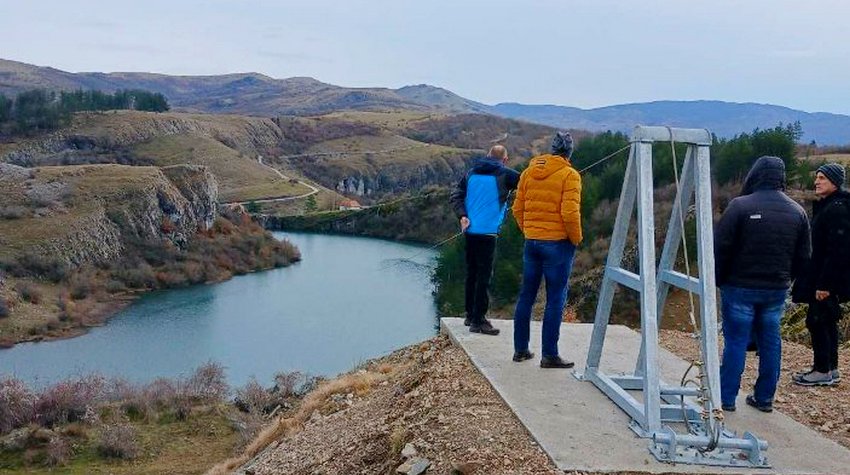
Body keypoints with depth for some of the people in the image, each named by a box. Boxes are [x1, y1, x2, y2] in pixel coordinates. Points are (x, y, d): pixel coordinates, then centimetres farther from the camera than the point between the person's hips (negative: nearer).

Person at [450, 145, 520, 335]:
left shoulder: (471, 173, 11)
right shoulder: (505, 174, -4)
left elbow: (456, 196, 4)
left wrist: (462, 216, -2)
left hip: (470, 230, 6)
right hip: (487, 232, -6)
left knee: (471, 273, 15)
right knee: (483, 276, -3)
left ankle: (470, 315, 23)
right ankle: (478, 321, -2)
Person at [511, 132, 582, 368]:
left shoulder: (528, 172, 7)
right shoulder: (569, 175, -10)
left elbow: (517, 209, 8)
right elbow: (570, 213, -18)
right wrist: (576, 239, -3)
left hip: (531, 242, 5)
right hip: (558, 242, -5)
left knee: (526, 296, 14)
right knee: (555, 300, 1)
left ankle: (520, 349, 21)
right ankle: (549, 355, 4)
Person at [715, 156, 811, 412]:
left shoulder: (740, 206, -13)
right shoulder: (797, 211, 3)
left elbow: (721, 248, -12)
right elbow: (803, 256, 9)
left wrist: (717, 280, 0)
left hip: (740, 287, -4)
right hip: (777, 290, 4)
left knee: (736, 341, 1)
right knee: (770, 342, 12)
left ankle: (726, 398, 6)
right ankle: (764, 398, 20)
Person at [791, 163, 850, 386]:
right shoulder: (825, 206, 14)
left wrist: (824, 284, -23)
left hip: (827, 279, -10)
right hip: (822, 278, 10)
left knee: (817, 320, -5)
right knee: (826, 321, 15)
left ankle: (823, 371, 3)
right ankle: (830, 368, 23)